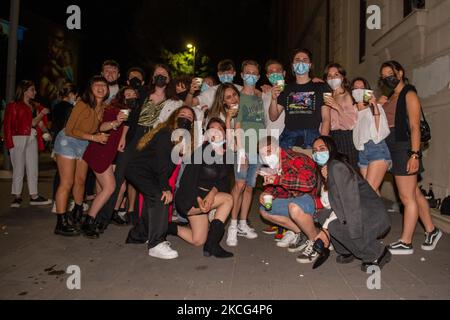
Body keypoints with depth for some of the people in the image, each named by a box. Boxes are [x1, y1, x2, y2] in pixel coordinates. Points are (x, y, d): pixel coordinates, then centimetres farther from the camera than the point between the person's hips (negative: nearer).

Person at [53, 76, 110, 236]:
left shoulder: (103, 107, -3)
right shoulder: (82, 105, -21)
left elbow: (98, 127, -1)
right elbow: (70, 130, -20)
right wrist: (93, 137, -24)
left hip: (84, 145, 6)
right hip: (68, 142, -6)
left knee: (80, 181, 13)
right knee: (67, 182, -7)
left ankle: (77, 214, 32)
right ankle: (61, 224, 0)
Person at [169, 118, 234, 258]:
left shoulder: (227, 155, 2)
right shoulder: (203, 150, -18)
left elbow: (223, 180, 1)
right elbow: (189, 176, -20)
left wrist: (213, 191, -19)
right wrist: (198, 199, -27)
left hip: (208, 196, 7)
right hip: (188, 198, -7)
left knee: (197, 241, 10)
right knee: (228, 199, -23)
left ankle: (167, 226, 25)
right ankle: (212, 243, -17)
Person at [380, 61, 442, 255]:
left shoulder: (409, 94, -4)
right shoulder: (390, 97, 19)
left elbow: (415, 127, -13)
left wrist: (415, 155, -19)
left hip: (405, 148, -8)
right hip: (393, 149, 8)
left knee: (407, 197, -3)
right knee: (415, 194, 15)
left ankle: (405, 243, 4)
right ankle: (431, 231, 28)